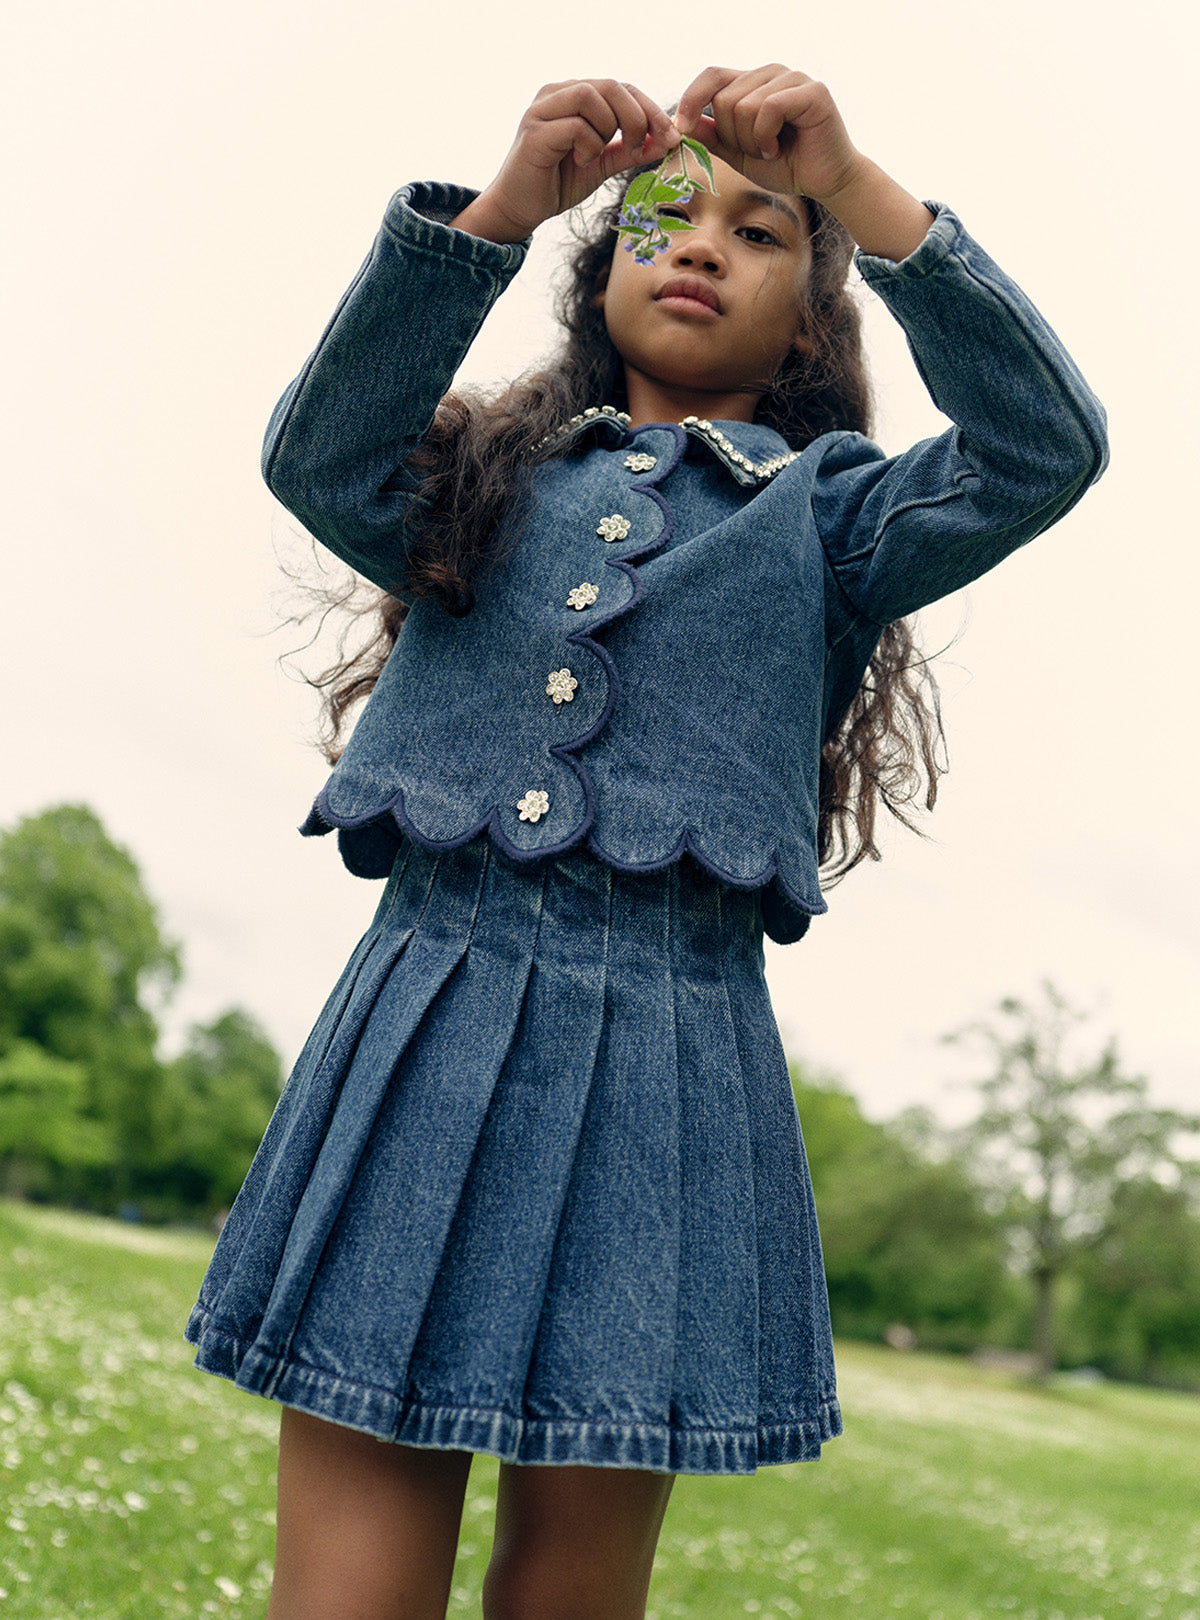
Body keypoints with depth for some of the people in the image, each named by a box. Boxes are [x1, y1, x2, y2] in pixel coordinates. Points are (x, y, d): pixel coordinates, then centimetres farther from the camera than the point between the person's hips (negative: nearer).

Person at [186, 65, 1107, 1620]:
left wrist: (857, 188, -8)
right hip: (426, 1020, 1)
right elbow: (319, 458, -2)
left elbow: (1044, 449, -2)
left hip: (670, 1046, 0)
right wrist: (497, 209, -11)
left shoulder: (823, 509, 15)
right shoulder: (483, 480, 18)